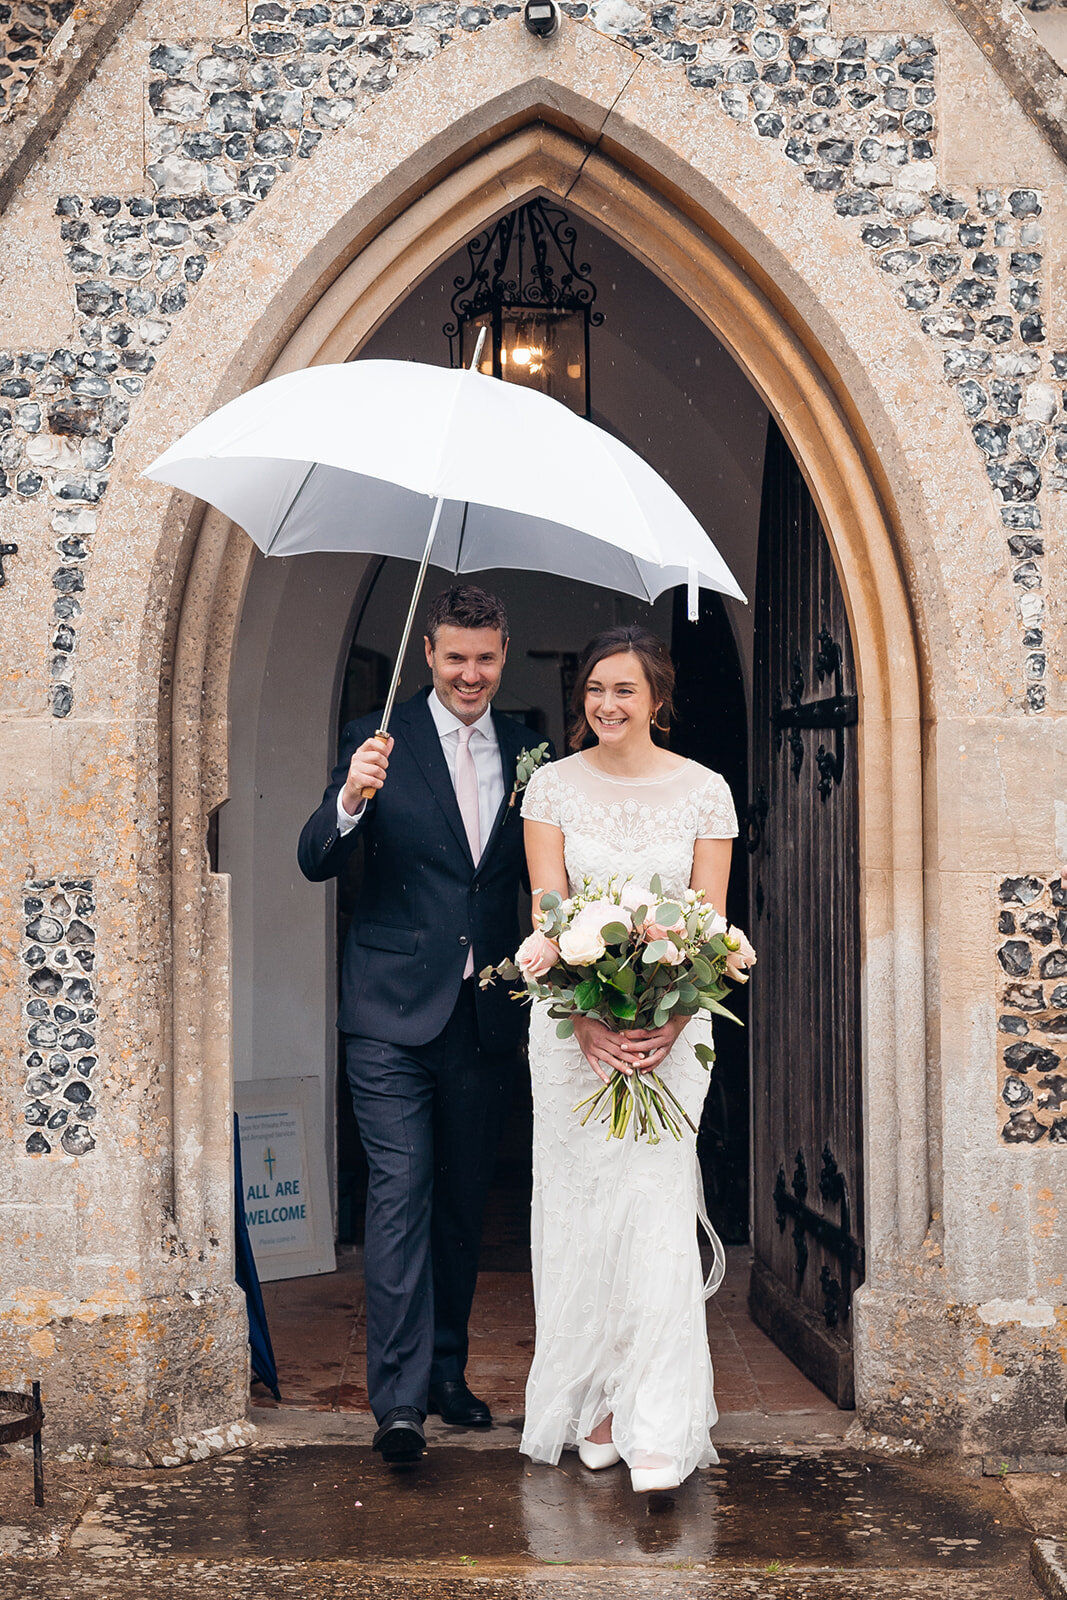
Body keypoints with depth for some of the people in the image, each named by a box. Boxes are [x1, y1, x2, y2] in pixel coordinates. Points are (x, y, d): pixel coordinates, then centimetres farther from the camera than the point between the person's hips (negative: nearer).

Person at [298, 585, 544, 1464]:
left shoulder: (525, 752, 8)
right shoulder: (378, 741, -2)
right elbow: (316, 862, -9)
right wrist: (351, 797, -30)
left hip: (488, 1017, 4)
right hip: (395, 1011, -4)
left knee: (464, 1200, 13)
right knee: (401, 1194, -8)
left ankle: (447, 1371, 27)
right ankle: (399, 1398, -4)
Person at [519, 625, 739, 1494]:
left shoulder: (704, 790, 0)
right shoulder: (554, 786, 2)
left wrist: (667, 1022, -16)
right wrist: (590, 1021, -16)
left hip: (671, 1020, -1)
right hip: (573, 1017, 1)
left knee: (656, 1203, -8)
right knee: (578, 1203, 4)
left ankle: (658, 1425, -6)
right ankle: (595, 1401, 16)